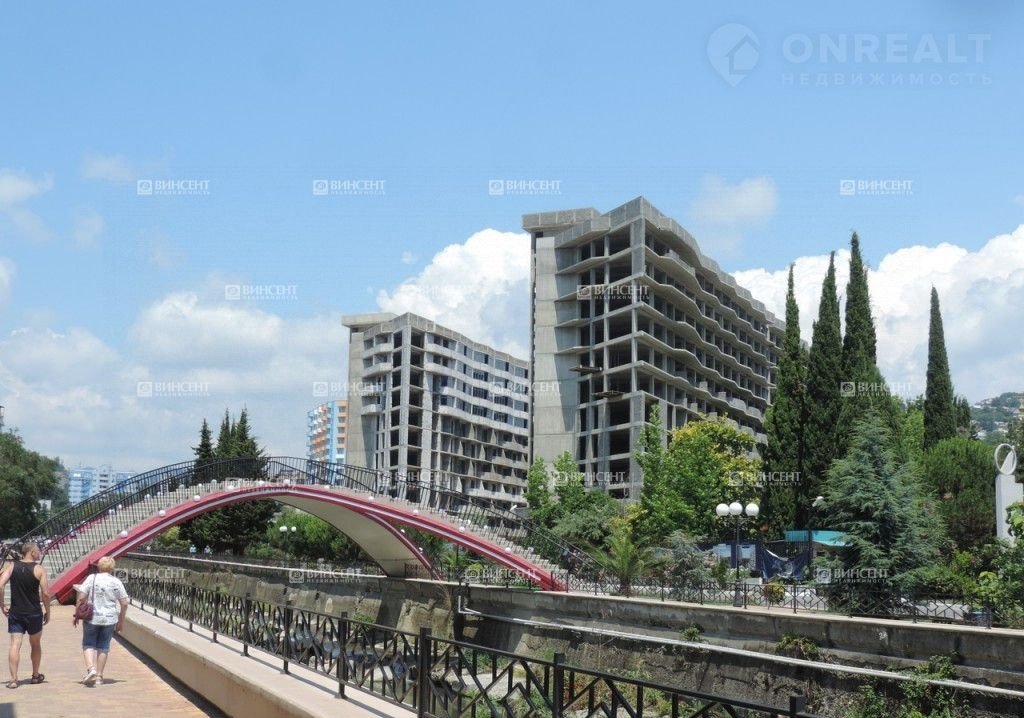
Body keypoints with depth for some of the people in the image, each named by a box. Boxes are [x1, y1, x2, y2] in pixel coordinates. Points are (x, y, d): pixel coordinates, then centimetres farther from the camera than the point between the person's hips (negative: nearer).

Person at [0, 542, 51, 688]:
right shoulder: (39, 569, -6)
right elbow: (45, 594, -11)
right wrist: (47, 612, 2)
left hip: (15, 613, 1)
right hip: (34, 613, -1)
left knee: (15, 645, -1)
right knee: (36, 644, 17)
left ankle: (13, 679, -9)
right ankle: (36, 675, 29)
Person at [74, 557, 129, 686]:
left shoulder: (92, 578, -5)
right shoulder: (117, 582, 1)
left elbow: (81, 598, -9)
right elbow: (124, 604, 3)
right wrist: (121, 621, 13)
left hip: (92, 618, -2)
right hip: (110, 619, 2)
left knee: (88, 645, 10)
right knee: (103, 647, 12)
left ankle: (91, 669, -12)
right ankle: (99, 676, 13)